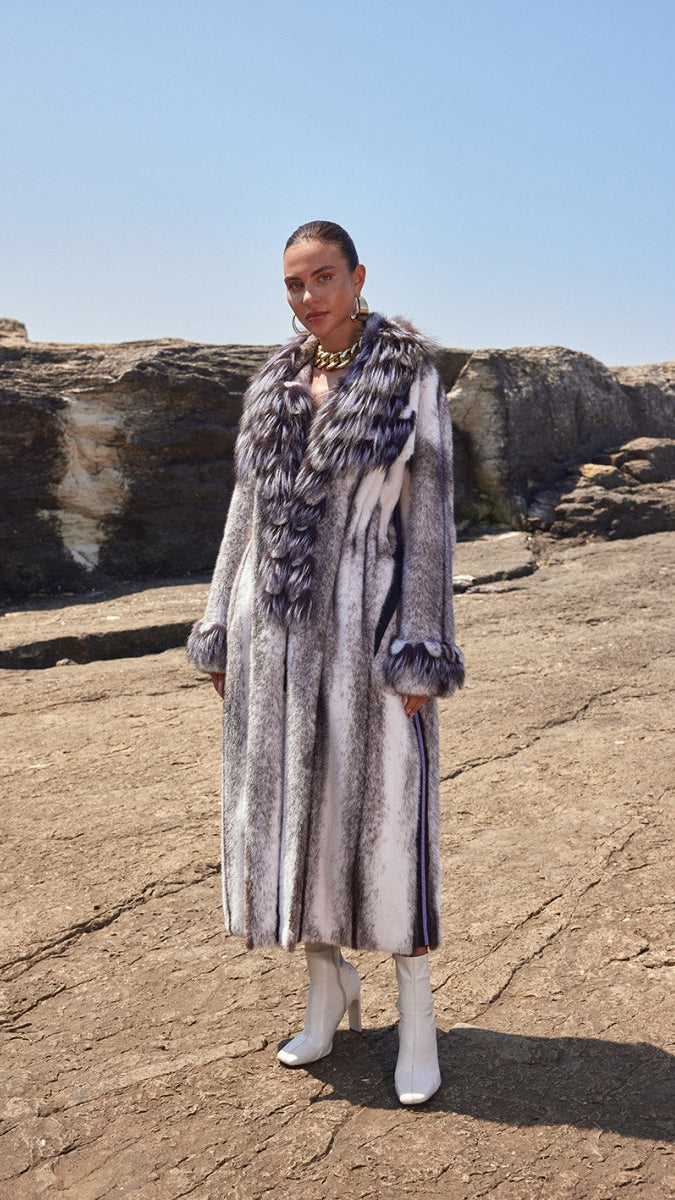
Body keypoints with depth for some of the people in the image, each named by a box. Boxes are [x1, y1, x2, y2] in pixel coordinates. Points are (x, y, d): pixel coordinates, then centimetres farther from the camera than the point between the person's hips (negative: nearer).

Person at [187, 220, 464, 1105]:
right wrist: (223, 636, 10)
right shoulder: (273, 389, 11)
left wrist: (418, 654, -13)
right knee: (290, 803, 9)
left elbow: (429, 516, -7)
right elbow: (250, 511, 13)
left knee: (381, 809, -1)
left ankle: (416, 1012, 16)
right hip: (280, 628, 5)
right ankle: (329, 988, 28)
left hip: (368, 620, -5)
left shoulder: (412, 379, -4)